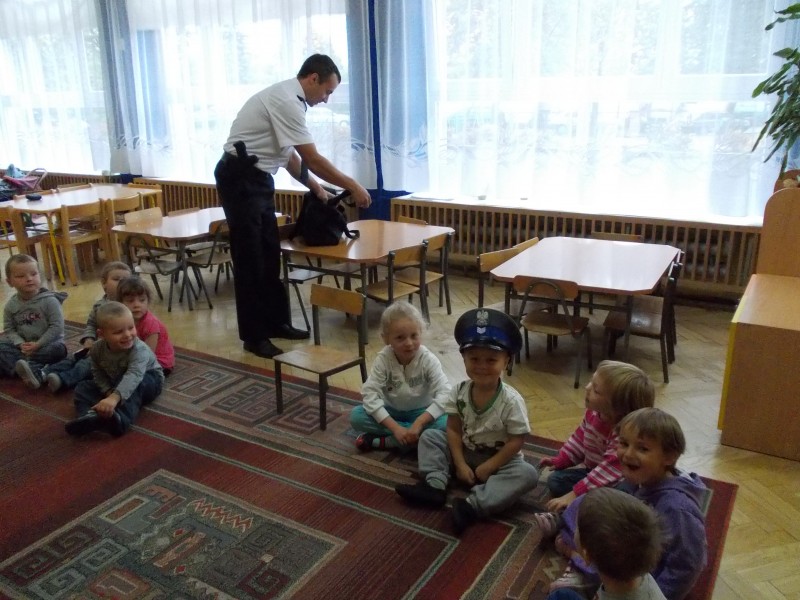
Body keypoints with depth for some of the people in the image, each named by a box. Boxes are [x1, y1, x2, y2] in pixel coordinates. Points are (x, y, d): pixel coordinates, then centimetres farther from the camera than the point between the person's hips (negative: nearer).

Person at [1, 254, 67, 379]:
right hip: (23, 346, 4)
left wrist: (38, 344, -19)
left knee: (57, 349, -34)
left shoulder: (49, 300, -10)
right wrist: (21, 344, -15)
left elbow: (57, 327, -13)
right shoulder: (11, 305, 2)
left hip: (47, 343, -4)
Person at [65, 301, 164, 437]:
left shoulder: (139, 349, -36)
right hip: (114, 383, 6)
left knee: (134, 385, -38)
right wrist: (108, 391, -24)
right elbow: (98, 373, -5)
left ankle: (121, 420, -55)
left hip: (147, 379, -6)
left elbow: (134, 375, -52)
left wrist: (114, 398, -67)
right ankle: (89, 416, -35)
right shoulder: (97, 349, -18)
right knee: (83, 387, -8)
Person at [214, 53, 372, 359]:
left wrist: (314, 186, 11)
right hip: (240, 179, -10)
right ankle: (254, 335, 6)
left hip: (256, 178, 10)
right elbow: (313, 159, -21)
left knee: (269, 255, 12)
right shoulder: (286, 101, -19)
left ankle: (276, 322, 22)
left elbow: (288, 155, 18)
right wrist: (353, 186, -13)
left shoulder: (287, 98, 12)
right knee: (250, 259, -4)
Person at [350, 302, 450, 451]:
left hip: (420, 413, 0)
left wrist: (419, 423, -36)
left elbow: (445, 394, -27)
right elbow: (370, 394, -24)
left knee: (445, 423, -33)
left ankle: (381, 441, -25)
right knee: (356, 416, -24)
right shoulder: (383, 359, -17)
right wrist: (395, 428, -33)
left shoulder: (428, 359, -19)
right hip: (391, 411, 1)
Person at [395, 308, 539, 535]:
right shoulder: (459, 392, -12)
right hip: (464, 453, 4)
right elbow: (454, 430, -7)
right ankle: (434, 486, -19)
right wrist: (460, 464, -15)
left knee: (528, 473, -30)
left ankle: (473, 505, -38)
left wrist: (487, 467, -21)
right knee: (429, 436, -5)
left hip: (498, 460, -3)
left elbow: (515, 442, -19)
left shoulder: (511, 401, -22)